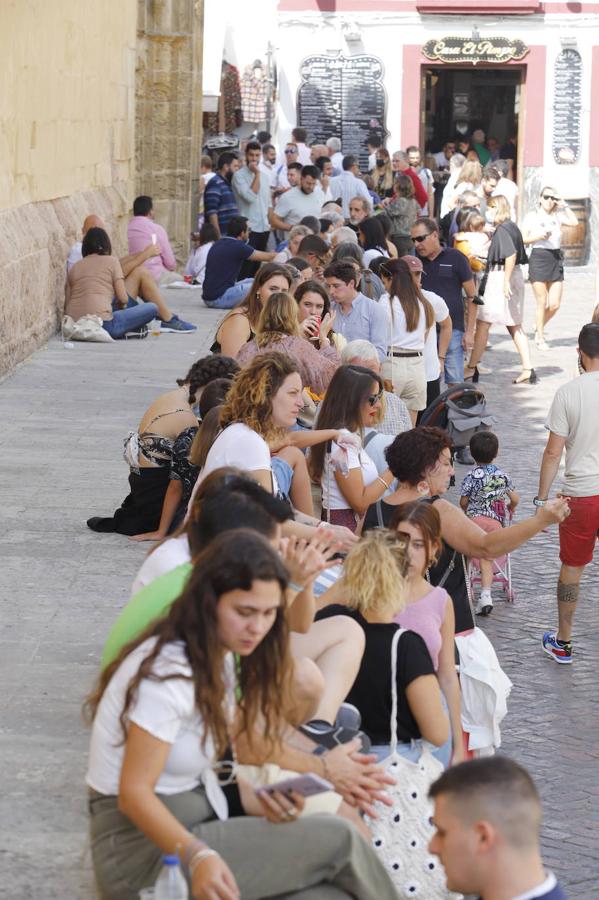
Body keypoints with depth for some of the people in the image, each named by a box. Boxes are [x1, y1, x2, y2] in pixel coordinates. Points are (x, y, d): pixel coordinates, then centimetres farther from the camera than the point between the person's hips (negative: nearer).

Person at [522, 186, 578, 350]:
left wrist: (564, 205, 1)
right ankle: (540, 338, 12)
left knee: (555, 304, 0)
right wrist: (539, 237, -16)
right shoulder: (532, 216, 2)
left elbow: (574, 222, -3)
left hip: (556, 258, 4)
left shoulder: (557, 216, 12)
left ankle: (539, 330, 24)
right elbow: (523, 239, -1)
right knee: (542, 303, -1)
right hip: (538, 258, -4)